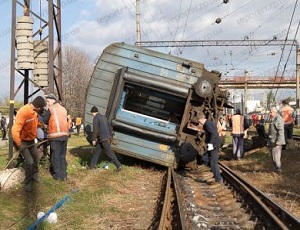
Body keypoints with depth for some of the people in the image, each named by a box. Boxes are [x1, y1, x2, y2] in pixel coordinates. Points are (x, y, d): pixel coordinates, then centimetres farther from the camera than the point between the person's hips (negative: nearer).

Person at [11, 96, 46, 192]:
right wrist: (19, 145, -30)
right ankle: (28, 183, 5)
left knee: (35, 160, 18)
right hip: (23, 142, -8)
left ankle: (35, 176, 42)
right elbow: (15, 130, -36)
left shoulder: (34, 112, -6)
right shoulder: (23, 112, -32)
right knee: (29, 162, -14)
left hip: (31, 141, 8)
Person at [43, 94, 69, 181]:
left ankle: (57, 175, 5)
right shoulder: (64, 109, 14)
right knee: (62, 156, 13)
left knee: (55, 156, 4)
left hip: (55, 135, -5)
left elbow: (44, 120, -3)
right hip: (64, 135, 6)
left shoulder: (51, 109, -3)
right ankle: (63, 175, 13)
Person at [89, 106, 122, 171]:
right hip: (107, 137, 9)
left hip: (104, 139, -9)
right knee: (97, 151, 16)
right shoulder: (104, 117, 20)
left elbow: (95, 130, -14)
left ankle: (119, 166, -9)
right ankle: (92, 166, 22)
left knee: (110, 153, -8)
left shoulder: (96, 118, -7)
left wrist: (93, 139, -5)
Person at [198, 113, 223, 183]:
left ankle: (219, 179, 3)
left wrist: (210, 144, -28)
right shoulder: (209, 123, 16)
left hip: (214, 145, -10)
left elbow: (213, 133, -27)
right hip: (214, 145, 10)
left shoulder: (208, 124, -16)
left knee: (213, 162, -4)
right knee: (205, 158, 15)